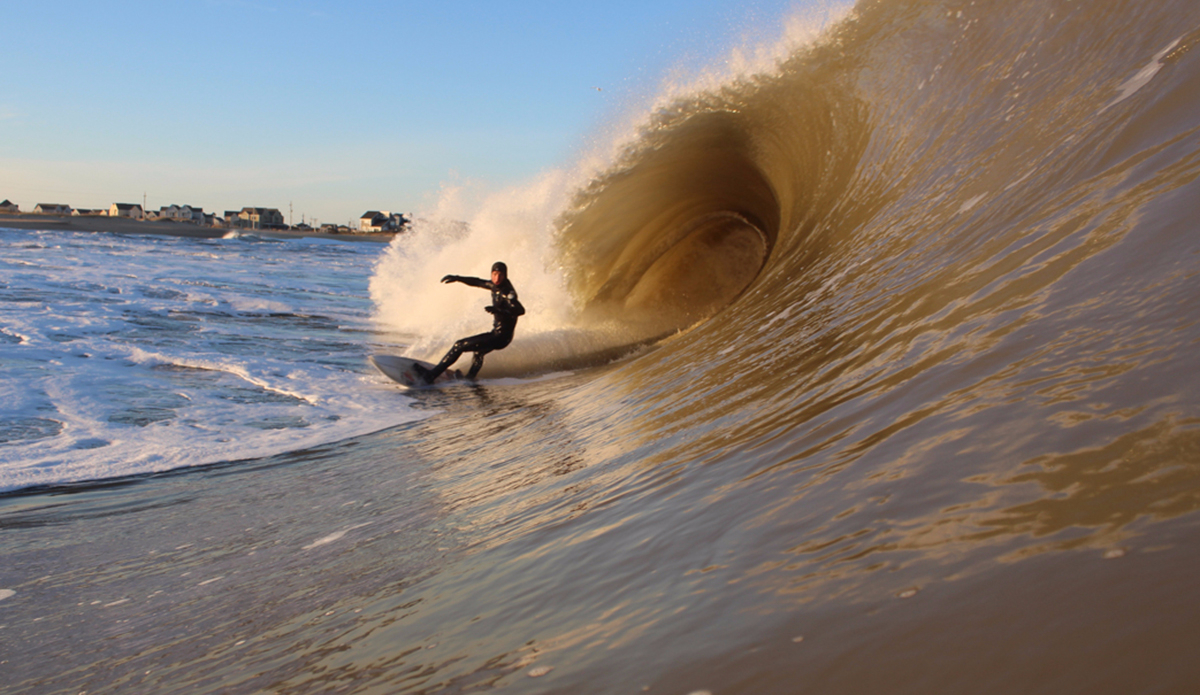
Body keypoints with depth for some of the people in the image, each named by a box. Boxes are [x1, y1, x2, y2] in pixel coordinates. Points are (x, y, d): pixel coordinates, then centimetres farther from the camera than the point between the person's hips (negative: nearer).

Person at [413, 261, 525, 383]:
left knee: (459, 346, -6)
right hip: (497, 333, 10)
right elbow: (478, 282, 20)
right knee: (478, 351, 37)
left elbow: (520, 310, -38)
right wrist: (457, 278, 14)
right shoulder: (496, 286, 3)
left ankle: (431, 375, 0)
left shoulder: (508, 293, -22)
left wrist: (498, 310, -49)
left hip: (500, 336, -10)